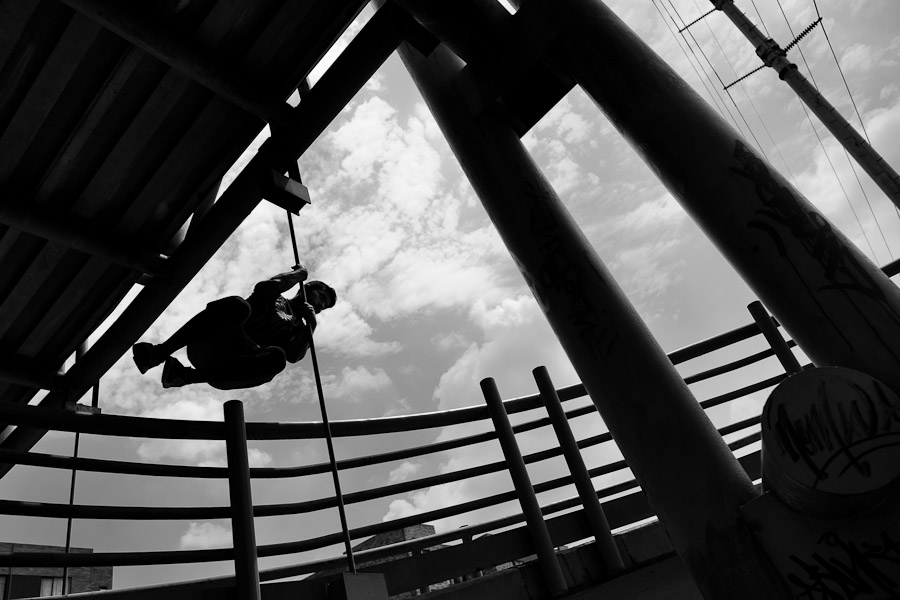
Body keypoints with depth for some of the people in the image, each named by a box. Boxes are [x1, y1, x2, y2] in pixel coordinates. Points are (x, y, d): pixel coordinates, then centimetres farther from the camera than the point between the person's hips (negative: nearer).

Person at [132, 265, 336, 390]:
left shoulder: (296, 329, 24)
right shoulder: (274, 298, 23)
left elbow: (293, 355, 3)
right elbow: (264, 287, -1)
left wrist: (311, 325, -4)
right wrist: (299, 273, 11)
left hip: (230, 364, 1)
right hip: (208, 346, -1)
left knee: (276, 358, -34)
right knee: (237, 305, -34)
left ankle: (185, 375, -30)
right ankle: (159, 352, -28)